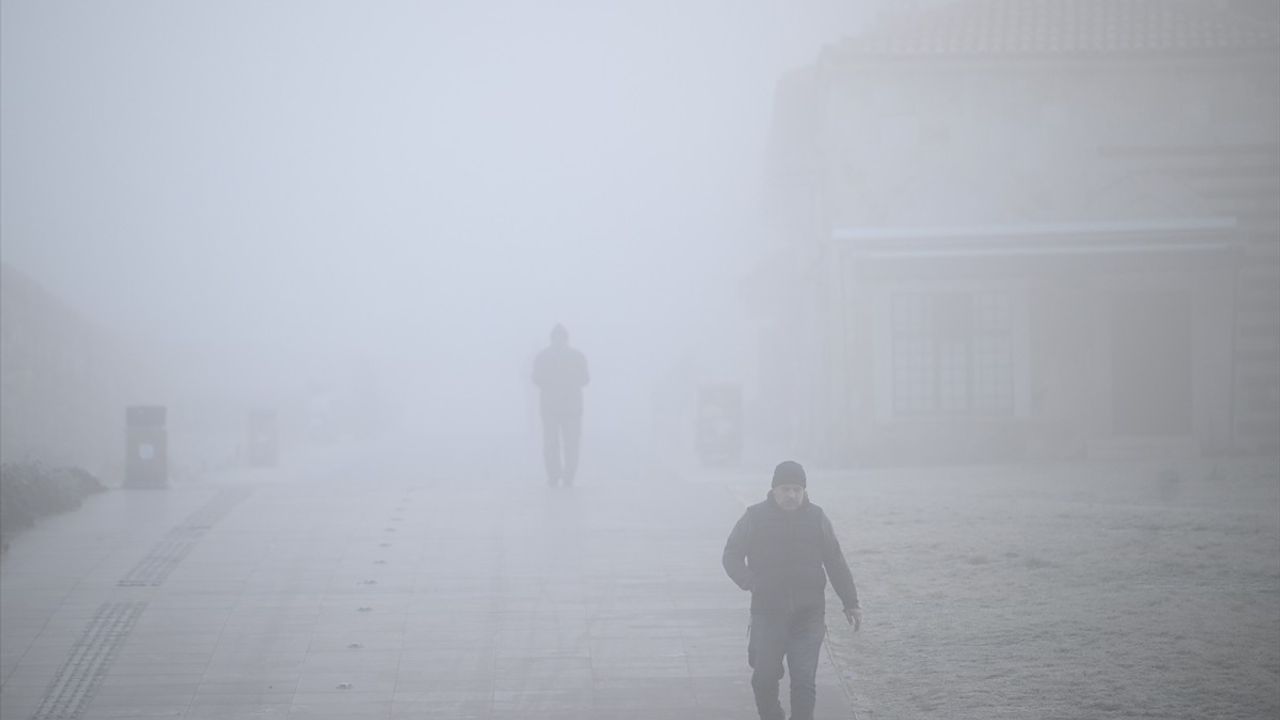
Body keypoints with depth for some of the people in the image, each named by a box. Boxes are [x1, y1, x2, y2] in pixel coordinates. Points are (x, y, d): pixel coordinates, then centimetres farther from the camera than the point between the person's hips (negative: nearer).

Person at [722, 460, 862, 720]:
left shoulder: (816, 518, 6)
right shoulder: (755, 518, 1)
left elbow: (836, 563, 11)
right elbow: (732, 556, 2)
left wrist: (851, 603, 8)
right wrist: (750, 582, -17)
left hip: (808, 614, 0)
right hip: (768, 613, 0)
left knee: (804, 682, -5)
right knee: (764, 678, 3)